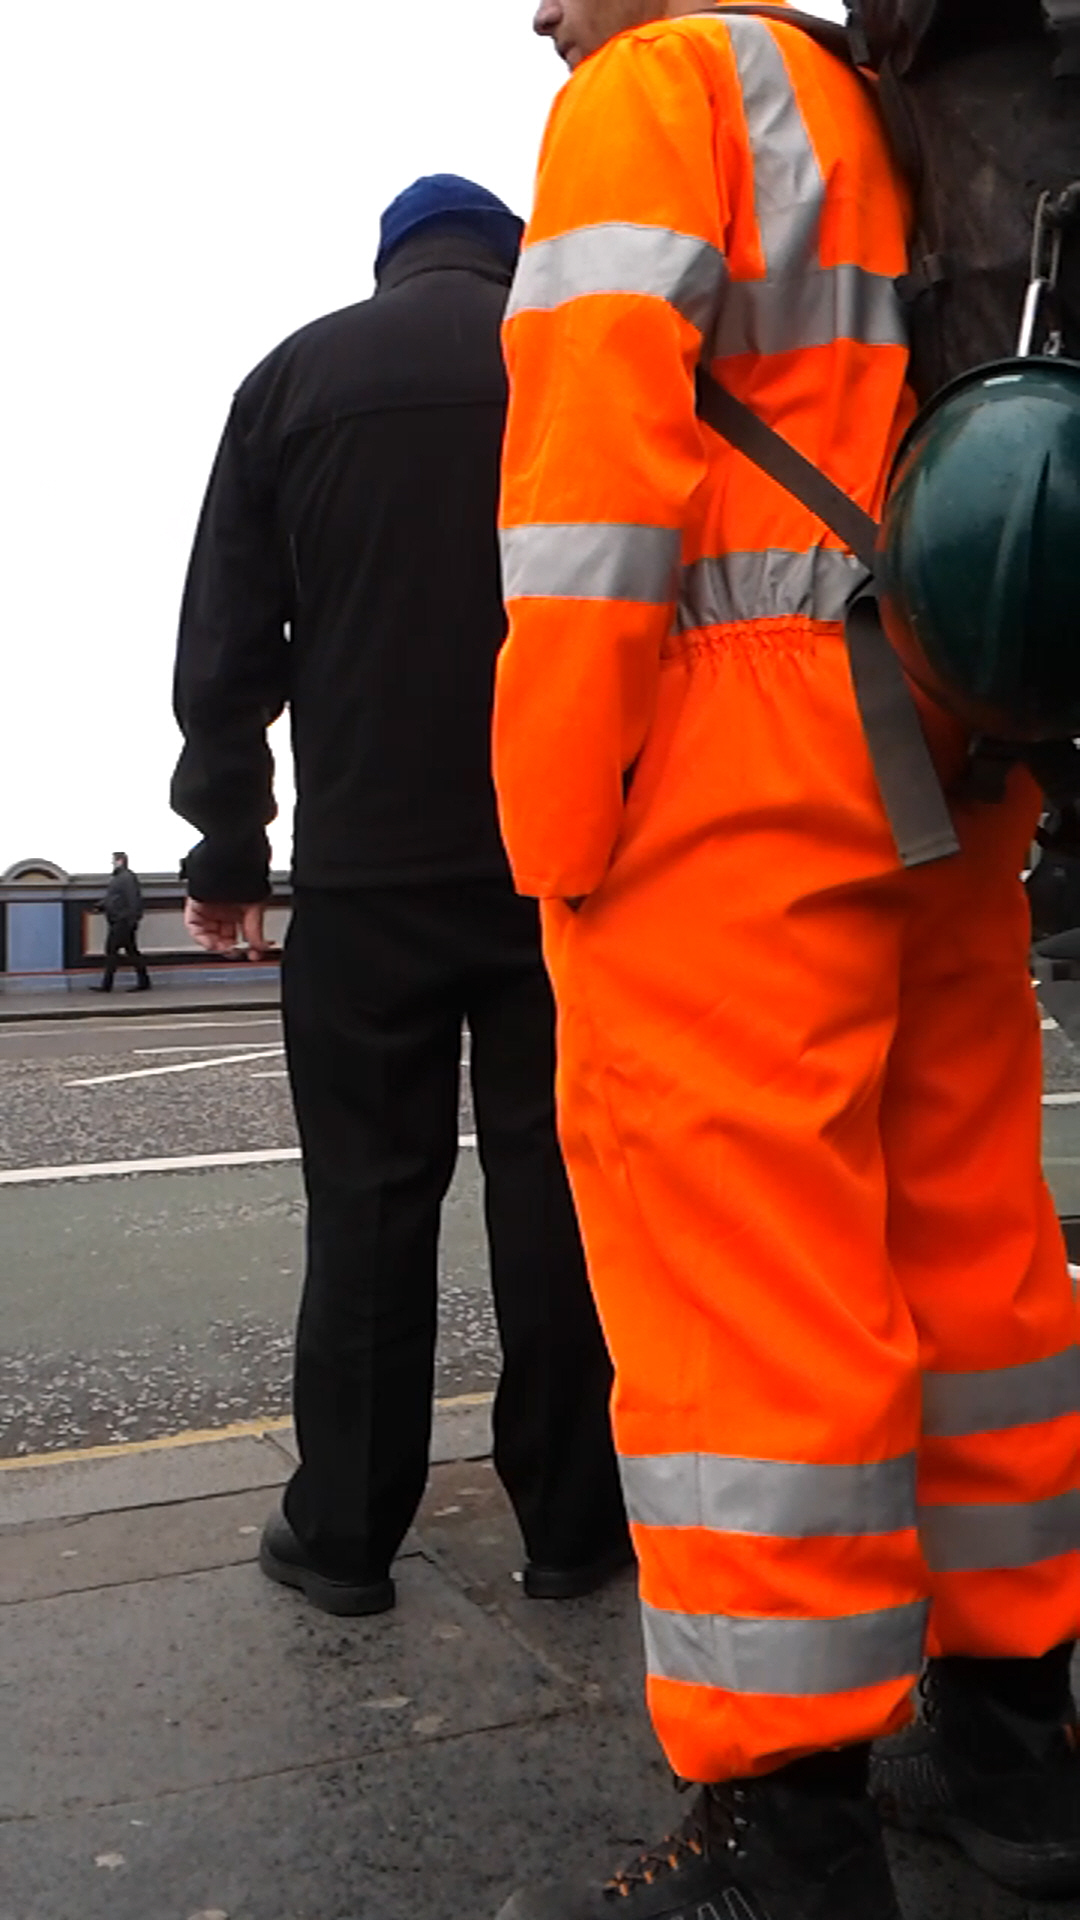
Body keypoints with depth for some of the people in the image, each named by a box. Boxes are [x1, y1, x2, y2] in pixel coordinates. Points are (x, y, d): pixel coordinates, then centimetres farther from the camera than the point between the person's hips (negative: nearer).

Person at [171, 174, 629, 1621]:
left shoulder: (296, 376, 7)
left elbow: (225, 645, 4)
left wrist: (227, 844, 10)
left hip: (366, 867, 0)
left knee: (370, 1197, 6)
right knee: (553, 1188, 5)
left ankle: (344, 1531, 13)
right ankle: (571, 1522, 12)